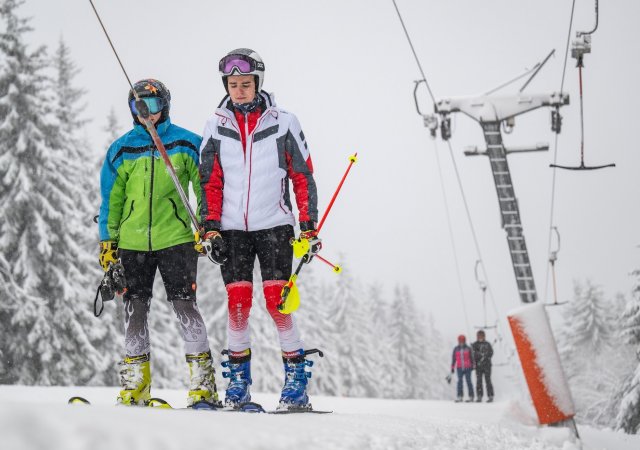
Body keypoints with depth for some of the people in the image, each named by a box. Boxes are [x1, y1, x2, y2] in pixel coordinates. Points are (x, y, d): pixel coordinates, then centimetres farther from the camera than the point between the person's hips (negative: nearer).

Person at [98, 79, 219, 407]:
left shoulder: (186, 144, 3)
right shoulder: (121, 150, 9)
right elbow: (111, 199, 13)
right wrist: (107, 242, 8)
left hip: (175, 238, -3)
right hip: (133, 242, 3)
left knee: (184, 306, -9)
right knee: (135, 309, 4)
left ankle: (203, 381, -1)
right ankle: (135, 385, 13)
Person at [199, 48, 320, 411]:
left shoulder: (284, 123, 1)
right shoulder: (216, 128, 7)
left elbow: (303, 177, 3)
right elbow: (210, 183, 9)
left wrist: (310, 226, -3)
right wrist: (211, 228, 0)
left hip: (274, 225, -2)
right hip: (232, 228, 2)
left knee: (276, 301, -10)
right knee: (238, 302, -3)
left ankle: (297, 378, -2)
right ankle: (239, 379, 9)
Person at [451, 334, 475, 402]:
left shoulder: (468, 348, 3)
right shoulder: (456, 349, 6)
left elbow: (471, 358, 10)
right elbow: (453, 358, 10)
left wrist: (472, 365, 9)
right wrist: (452, 367, 9)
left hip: (467, 368, -1)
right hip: (459, 368, 1)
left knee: (468, 381, -1)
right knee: (459, 381, -2)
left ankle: (471, 396, 4)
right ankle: (459, 396, 0)